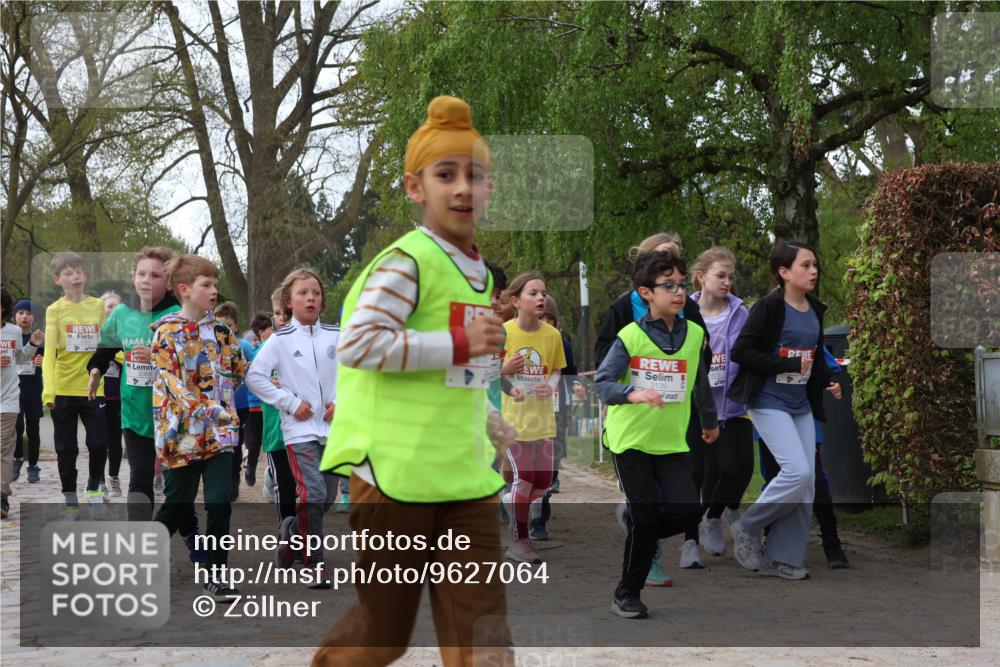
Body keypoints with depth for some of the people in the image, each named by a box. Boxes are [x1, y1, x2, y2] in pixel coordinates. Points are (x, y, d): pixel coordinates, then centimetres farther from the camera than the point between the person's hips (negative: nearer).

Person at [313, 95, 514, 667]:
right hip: (396, 475, -7)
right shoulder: (407, 262, -13)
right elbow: (357, 345, -24)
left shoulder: (478, 273, 13)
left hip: (468, 478, 7)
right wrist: (460, 343, -21)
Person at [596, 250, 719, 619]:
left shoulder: (695, 334, 1)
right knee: (646, 516, -4)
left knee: (686, 510, -10)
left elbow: (701, 382, 18)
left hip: (672, 441, 4)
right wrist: (633, 393, -37)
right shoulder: (630, 336, -12)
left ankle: (639, 537, 23)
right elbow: (601, 383, -18)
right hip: (631, 439, -4)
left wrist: (710, 421, 30)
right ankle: (626, 595, 15)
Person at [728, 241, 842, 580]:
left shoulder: (815, 310, 10)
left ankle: (782, 559, 14)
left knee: (806, 484, 4)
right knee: (798, 471, -18)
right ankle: (747, 529, 3)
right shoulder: (769, 307, -12)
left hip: (801, 405, 8)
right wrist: (789, 366, -19)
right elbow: (741, 351, -17)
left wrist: (828, 382, 3)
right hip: (770, 403, -7)